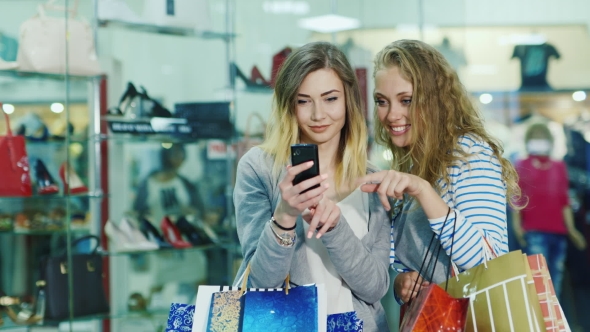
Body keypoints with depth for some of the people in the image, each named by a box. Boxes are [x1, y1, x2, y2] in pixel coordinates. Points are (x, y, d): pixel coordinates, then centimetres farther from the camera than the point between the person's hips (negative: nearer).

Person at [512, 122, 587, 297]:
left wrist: (570, 228, 9)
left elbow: (564, 199, 15)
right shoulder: (522, 166, 8)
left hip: (558, 232, 4)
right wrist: (517, 225, -8)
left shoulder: (559, 167, 16)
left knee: (556, 279, 3)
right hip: (534, 231, -4)